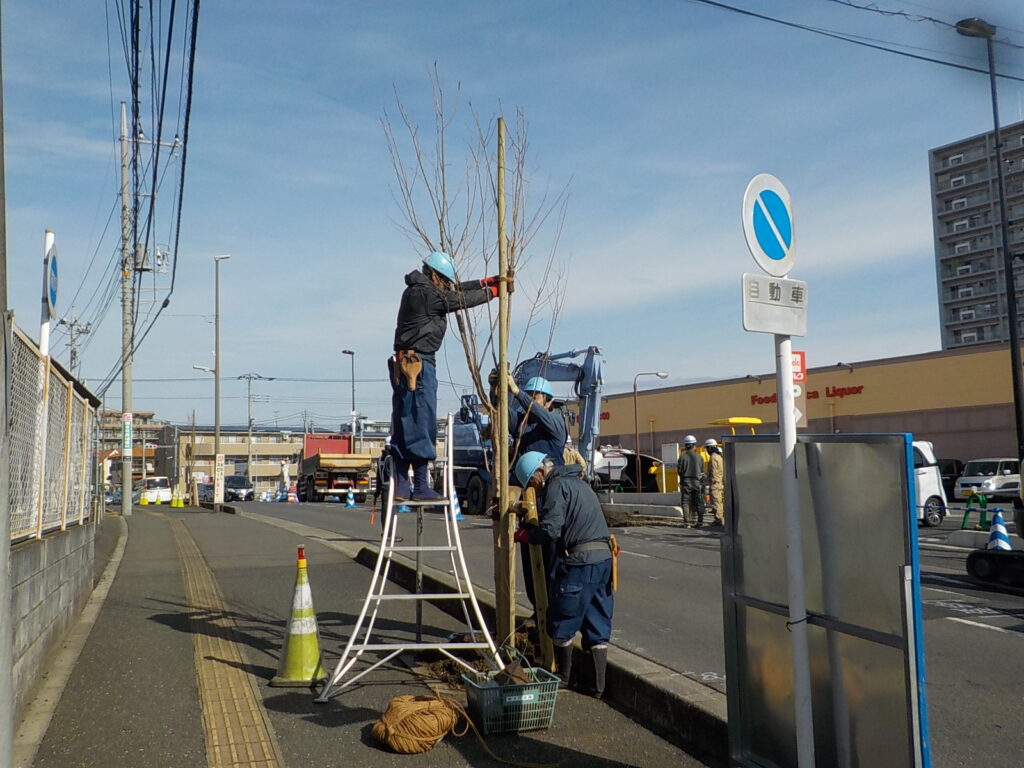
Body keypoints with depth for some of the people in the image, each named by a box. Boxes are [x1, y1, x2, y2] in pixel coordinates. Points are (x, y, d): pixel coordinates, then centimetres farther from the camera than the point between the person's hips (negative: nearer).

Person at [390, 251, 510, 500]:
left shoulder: (417, 291, 19)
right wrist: (495, 291, 7)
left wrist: (491, 280, 20)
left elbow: (458, 289, 23)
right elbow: (461, 299, -5)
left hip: (406, 365, 10)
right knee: (421, 424, -8)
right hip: (419, 364, -10)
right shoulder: (425, 293, -11)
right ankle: (421, 486, -6)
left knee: (403, 427, 8)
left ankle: (400, 486, 11)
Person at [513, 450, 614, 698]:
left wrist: (524, 535, 0)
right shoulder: (578, 482, 22)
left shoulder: (557, 486, -8)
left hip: (579, 561, -9)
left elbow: (551, 530, -17)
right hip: (604, 557, 9)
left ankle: (563, 677, 21)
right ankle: (599, 684, 13)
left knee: (562, 624, 8)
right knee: (598, 626, 11)